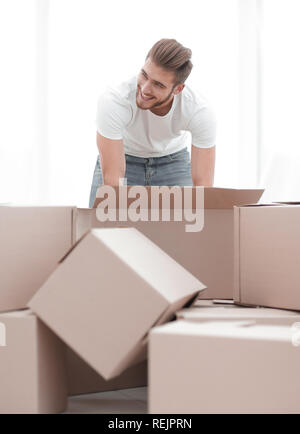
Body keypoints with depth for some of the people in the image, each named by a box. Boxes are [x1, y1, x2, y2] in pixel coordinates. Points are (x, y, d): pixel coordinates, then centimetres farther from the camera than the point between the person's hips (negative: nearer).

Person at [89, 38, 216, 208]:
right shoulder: (113, 102, -37)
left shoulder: (200, 111, -31)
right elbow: (112, 177, -35)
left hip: (172, 161, 1)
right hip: (124, 159, -1)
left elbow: (202, 182, -28)